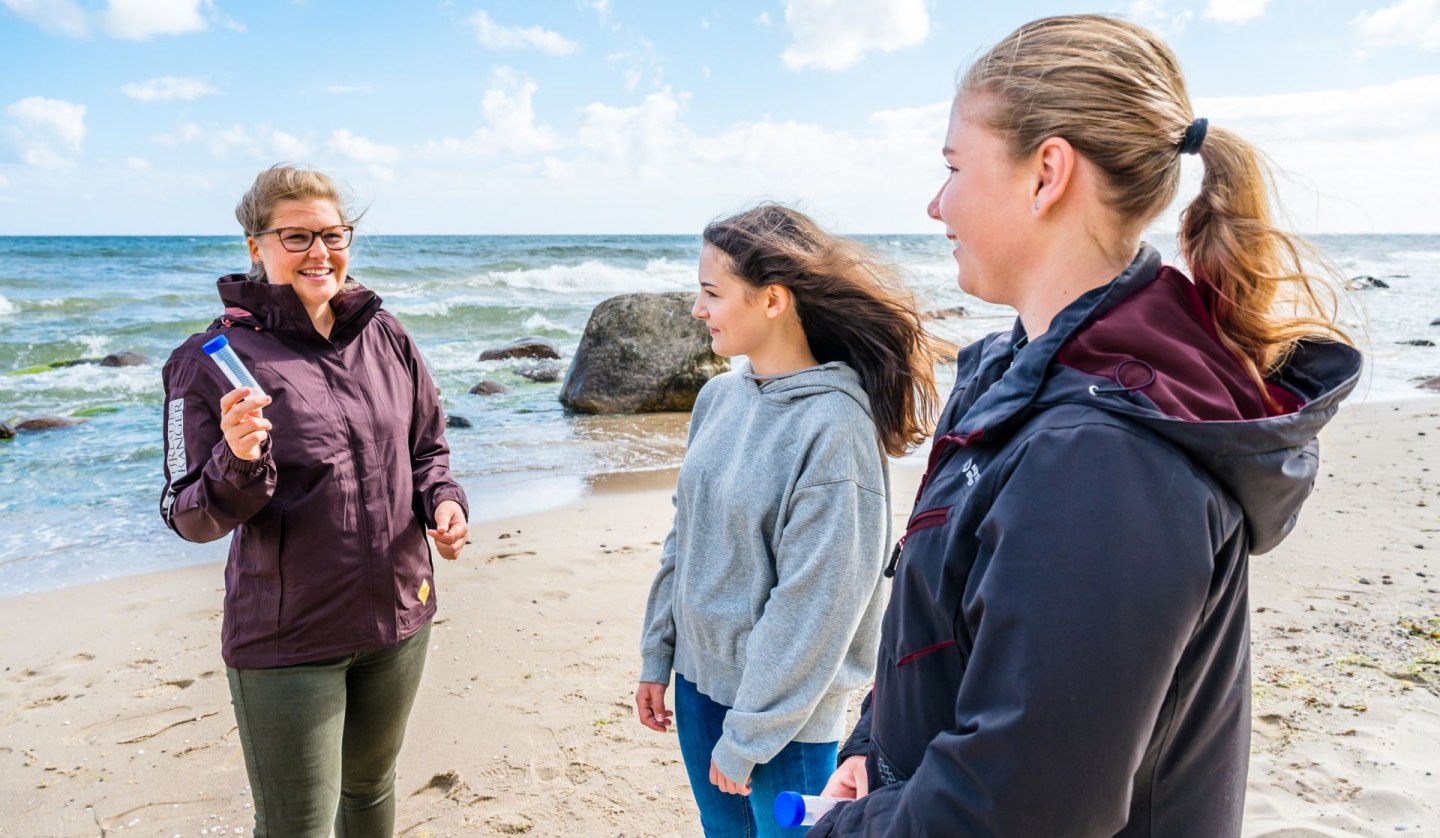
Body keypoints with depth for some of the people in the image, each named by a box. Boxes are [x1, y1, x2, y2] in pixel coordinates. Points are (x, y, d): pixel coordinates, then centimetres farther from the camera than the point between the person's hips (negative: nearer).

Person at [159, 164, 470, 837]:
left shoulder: (385, 336, 0)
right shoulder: (215, 357, -12)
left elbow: (427, 448, 11)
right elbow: (190, 518, -11)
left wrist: (443, 500, -9)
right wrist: (237, 465, -31)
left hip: (398, 616, 4)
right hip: (287, 640, -4)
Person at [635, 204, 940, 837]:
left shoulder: (834, 427, -22)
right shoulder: (719, 396, -1)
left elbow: (815, 605, -21)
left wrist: (747, 737, -15)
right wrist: (656, 654, 10)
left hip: (786, 713, -6)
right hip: (699, 678, 6)